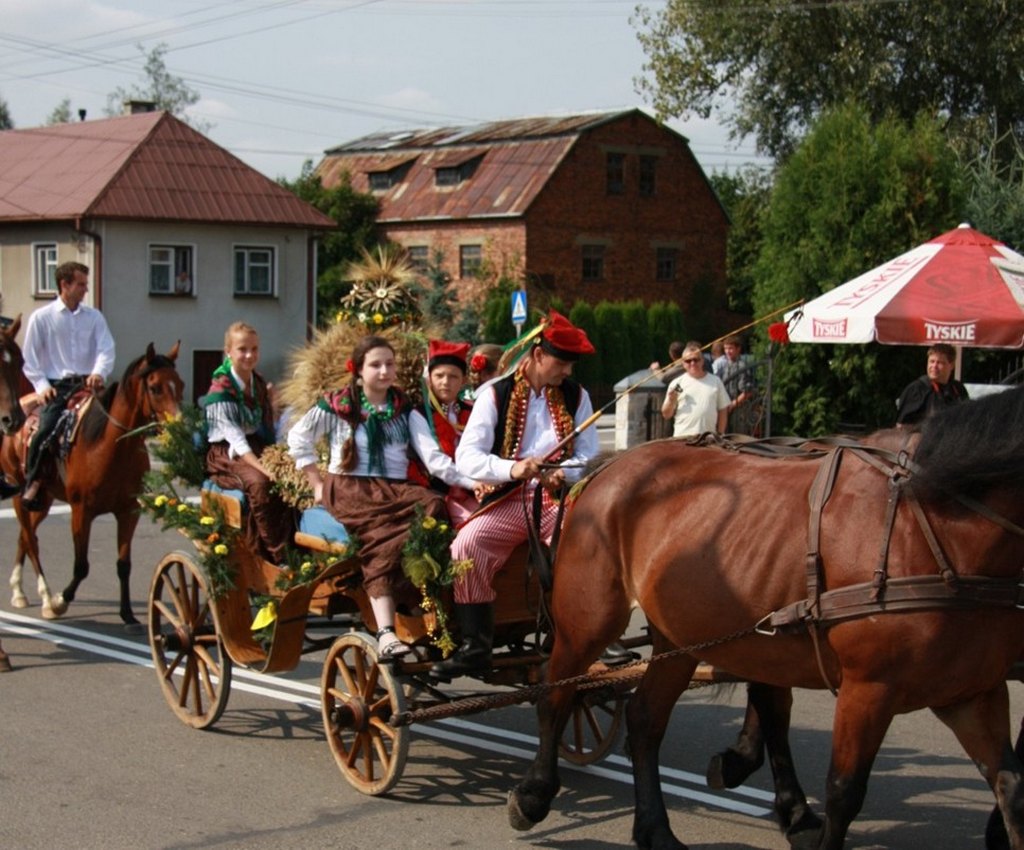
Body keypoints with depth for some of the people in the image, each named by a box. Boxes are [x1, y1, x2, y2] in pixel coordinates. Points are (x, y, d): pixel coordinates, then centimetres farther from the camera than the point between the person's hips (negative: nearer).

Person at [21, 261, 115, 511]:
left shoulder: (94, 317, 11)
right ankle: (32, 483, -8)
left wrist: (99, 372, -19)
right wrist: (42, 385, -9)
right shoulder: (41, 317, 4)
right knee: (45, 429, -23)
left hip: (88, 383, 3)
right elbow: (30, 358, 5)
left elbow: (106, 349, 1)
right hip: (57, 387, -3)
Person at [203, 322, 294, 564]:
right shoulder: (221, 391, -10)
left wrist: (270, 405, 2)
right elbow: (236, 438, -21)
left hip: (259, 450, 6)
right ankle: (279, 558, -31)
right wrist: (262, 468, -31)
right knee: (259, 483, -35)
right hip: (228, 455, -6)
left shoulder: (259, 384, 11)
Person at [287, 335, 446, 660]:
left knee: (432, 503, -32)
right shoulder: (338, 405, 9)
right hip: (349, 487, -3)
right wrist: (317, 483, 7)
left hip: (396, 488, 3)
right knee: (381, 537, -34)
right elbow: (298, 438, 14)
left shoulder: (404, 408, 16)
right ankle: (385, 633, -47)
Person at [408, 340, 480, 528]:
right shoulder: (419, 415, 0)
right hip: (439, 493, -5)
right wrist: (472, 482, -21)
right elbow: (434, 460, -12)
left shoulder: (472, 413, 15)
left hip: (470, 492, 5)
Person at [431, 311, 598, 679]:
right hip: (506, 502, -1)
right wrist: (513, 469, -26)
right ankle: (475, 645, -18)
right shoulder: (495, 395, 3)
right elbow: (466, 457, -7)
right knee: (466, 545, -28)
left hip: (560, 500, 1)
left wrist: (562, 474, -15)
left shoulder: (576, 396, 13)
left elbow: (588, 457, 9)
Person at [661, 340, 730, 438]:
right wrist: (671, 401, -12)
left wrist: (720, 435, 7)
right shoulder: (677, 384, 5)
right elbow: (666, 414, 7)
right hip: (682, 437, -1)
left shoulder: (715, 381, 9)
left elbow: (723, 410, 12)